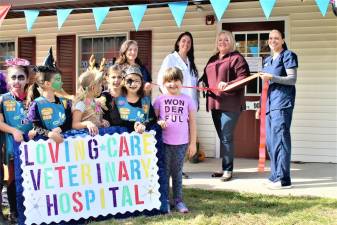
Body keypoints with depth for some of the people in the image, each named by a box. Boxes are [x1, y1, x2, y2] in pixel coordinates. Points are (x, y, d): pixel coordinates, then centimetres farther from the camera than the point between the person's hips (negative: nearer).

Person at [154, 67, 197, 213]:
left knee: (177, 172, 10)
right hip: (164, 142, 0)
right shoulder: (160, 100, 2)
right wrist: (158, 123, -18)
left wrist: (193, 143, 2)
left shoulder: (187, 100, 3)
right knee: (164, 172, 6)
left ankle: (178, 200, 17)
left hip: (181, 143, 1)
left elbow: (192, 122, 4)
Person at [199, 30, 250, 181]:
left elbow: (244, 77, -12)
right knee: (222, 137, 13)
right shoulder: (212, 60, 20)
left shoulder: (236, 58, -3)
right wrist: (203, 83, 6)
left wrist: (228, 84, -24)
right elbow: (206, 76, 28)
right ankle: (225, 168, 20)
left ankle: (228, 170, -3)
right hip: (214, 103, 8)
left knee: (226, 137, -9)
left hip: (230, 103, -7)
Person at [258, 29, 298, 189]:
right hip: (270, 104, 8)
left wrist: (272, 77, -19)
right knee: (270, 141, 7)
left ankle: (283, 179, -11)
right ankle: (275, 176, 15)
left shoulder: (288, 56, 0)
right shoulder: (268, 60, 22)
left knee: (280, 139, -12)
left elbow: (292, 79, -9)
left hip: (282, 104, -8)